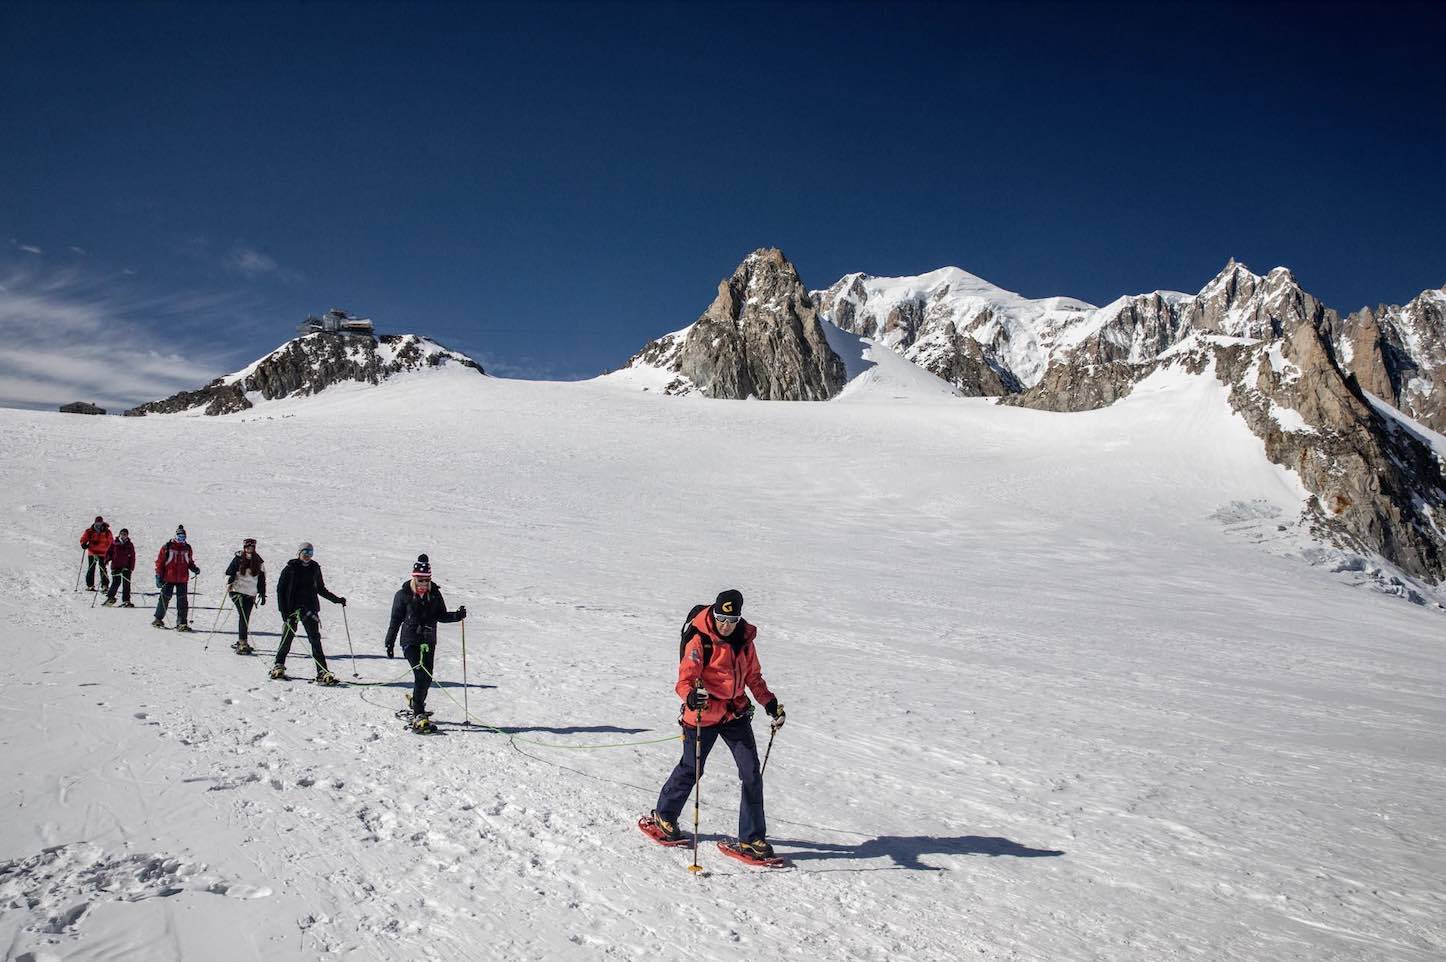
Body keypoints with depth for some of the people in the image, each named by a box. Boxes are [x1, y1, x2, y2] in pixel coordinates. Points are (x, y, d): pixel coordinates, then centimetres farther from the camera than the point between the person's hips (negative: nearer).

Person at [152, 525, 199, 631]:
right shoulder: (167, 547, -1)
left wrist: (194, 568, 2)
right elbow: (159, 561, 1)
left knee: (182, 601, -1)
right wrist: (159, 576, -5)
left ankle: (182, 623, 0)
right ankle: (158, 619, 21)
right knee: (165, 598, 4)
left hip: (183, 579, 3)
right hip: (168, 578, -3)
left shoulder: (187, 548, 11)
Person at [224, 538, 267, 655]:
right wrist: (229, 583, -13)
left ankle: (241, 642, 17)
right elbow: (229, 572, 6)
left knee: (246, 618, 4)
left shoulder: (259, 562, 9)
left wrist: (262, 595, 13)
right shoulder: (238, 559, 2)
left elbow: (262, 580, 15)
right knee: (243, 615, -15)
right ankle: (243, 642, -17)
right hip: (238, 591, -3)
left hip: (251, 594, 3)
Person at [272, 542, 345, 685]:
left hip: (310, 608, 2)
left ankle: (323, 672, -14)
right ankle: (279, 665, 31)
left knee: (315, 639, -8)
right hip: (292, 608, -2)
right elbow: (280, 589, 0)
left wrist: (336, 599, 11)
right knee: (287, 639, 6)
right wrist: (283, 611, -8)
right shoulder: (290, 568, 0)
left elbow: (321, 589, 20)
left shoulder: (315, 568, 10)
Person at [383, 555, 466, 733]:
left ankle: (416, 704, 37)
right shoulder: (403, 595, -5)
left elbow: (441, 616, 10)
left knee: (427, 677, 9)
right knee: (421, 675, -17)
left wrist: (457, 615, -8)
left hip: (429, 641, 4)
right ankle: (418, 717, -16)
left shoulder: (434, 593, 4)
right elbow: (395, 620, -1)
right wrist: (390, 643, -1)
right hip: (410, 640, -4)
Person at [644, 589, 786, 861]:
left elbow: (753, 677, 15)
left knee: (752, 774, -2)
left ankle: (752, 838, 9)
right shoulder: (700, 640, -15)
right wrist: (691, 697, -41)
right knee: (690, 770, 11)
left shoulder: (744, 639, 1)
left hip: (736, 713, 5)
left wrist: (770, 703, 7)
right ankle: (663, 817, 37)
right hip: (703, 716, -4)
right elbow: (685, 679, -20)